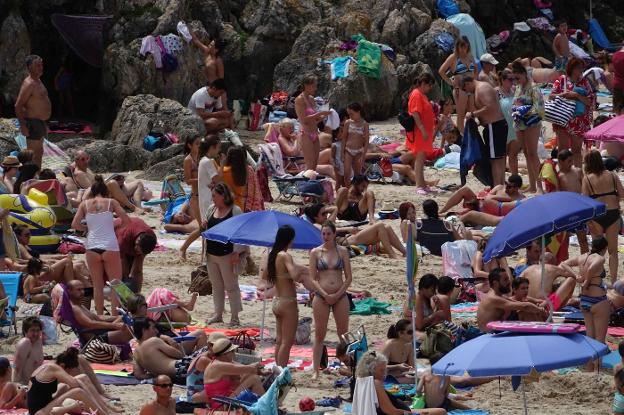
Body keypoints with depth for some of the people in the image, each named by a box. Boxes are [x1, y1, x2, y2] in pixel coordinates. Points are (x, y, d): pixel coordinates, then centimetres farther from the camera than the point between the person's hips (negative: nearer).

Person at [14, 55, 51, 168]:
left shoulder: (37, 81, 15)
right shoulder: (29, 84, -17)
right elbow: (18, 106, -21)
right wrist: (23, 125, -24)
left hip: (40, 122, 10)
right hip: (33, 123, -10)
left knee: (39, 153, 17)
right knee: (33, 154, -9)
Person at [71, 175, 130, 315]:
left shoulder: (85, 204, 8)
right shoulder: (111, 202, 6)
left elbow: (75, 224, 1)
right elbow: (126, 220, 0)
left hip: (92, 248, 1)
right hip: (110, 247, -1)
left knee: (97, 285, 11)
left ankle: (100, 317, 9)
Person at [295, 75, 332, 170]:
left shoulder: (311, 99, 16)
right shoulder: (300, 100, -8)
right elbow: (304, 119, -17)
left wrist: (324, 116, 3)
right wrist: (320, 113, -17)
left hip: (315, 135, 8)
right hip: (306, 135, -8)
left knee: (315, 165, 5)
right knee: (310, 166, -13)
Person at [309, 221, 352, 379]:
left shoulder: (342, 251, 5)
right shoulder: (315, 252, 3)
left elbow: (348, 277, 3)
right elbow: (312, 279, 0)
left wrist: (337, 294, -9)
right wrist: (325, 295, -12)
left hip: (340, 296, 1)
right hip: (321, 296, -1)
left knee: (344, 335, 4)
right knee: (319, 335, 1)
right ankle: (316, 370, 5)